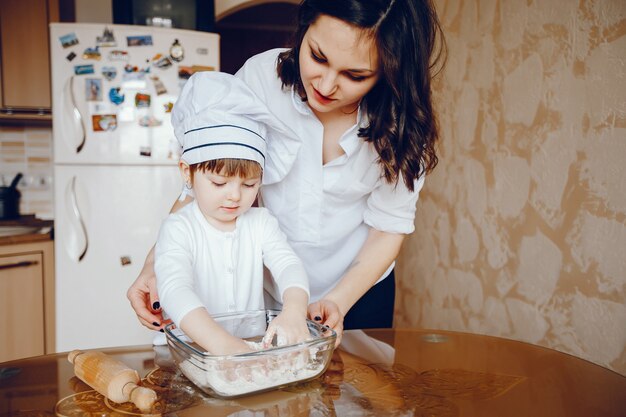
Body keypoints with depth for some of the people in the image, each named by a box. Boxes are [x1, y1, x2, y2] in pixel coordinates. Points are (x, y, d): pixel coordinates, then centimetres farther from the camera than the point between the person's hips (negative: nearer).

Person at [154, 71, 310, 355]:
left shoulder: (260, 222, 4)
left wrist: (294, 310, -30)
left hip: (254, 347, 3)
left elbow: (288, 265, -7)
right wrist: (220, 341, -40)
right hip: (192, 348, -3)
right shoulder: (178, 228, -9)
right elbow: (174, 289, -24)